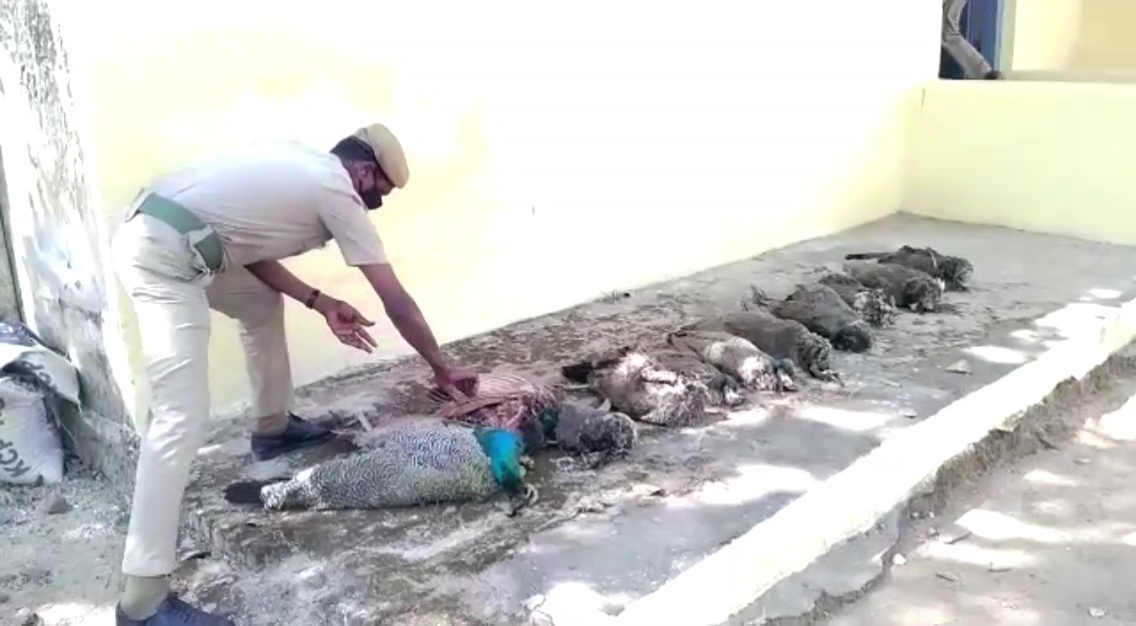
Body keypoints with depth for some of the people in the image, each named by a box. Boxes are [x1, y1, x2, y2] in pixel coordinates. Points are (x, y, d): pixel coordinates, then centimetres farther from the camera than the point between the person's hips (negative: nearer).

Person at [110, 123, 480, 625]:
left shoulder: (302, 167, 20)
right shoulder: (338, 193, -3)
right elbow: (397, 303, 1)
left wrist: (319, 303, 16)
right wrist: (441, 368, 12)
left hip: (154, 235, 10)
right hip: (165, 255, -10)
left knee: (264, 304, 29)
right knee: (183, 419, -14)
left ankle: (272, 428, 47)